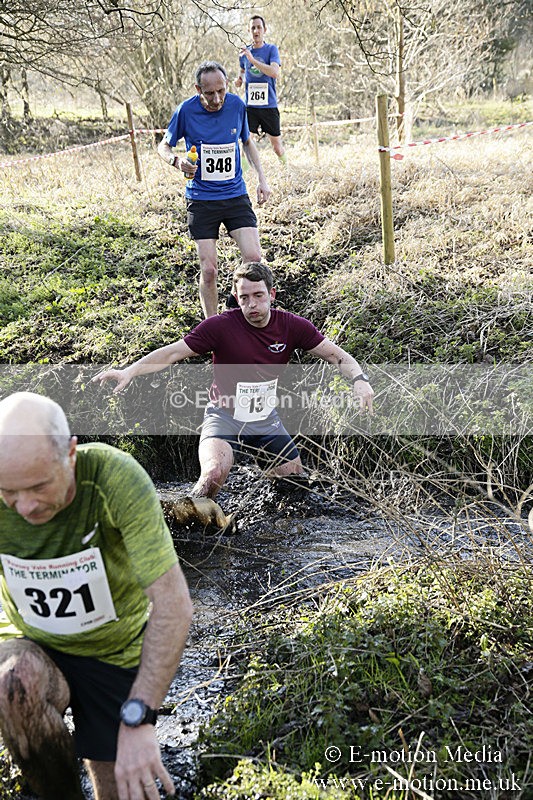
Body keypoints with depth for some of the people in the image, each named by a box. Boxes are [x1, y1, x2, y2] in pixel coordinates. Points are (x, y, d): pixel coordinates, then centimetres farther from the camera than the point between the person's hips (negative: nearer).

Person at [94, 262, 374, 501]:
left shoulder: (292, 326, -10)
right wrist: (129, 372, -30)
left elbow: (336, 354, -4)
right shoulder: (220, 326, -19)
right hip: (225, 416, -4)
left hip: (266, 418, 4)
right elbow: (172, 353, -18)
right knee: (214, 473, -30)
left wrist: (359, 379, -24)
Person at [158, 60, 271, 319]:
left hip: (236, 195, 2)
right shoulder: (187, 110, -9)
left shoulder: (237, 105, -2)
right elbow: (164, 145, 5)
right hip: (201, 199, -2)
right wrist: (177, 160, -18)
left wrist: (262, 178, 6)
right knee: (208, 270, -2)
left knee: (254, 258, -13)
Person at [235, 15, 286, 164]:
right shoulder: (244, 52, 8)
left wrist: (252, 59, -25)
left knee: (277, 146, 7)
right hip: (250, 105, 2)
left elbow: (275, 73, -20)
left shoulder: (271, 49, -3)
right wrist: (239, 79, 3)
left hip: (269, 105, -2)